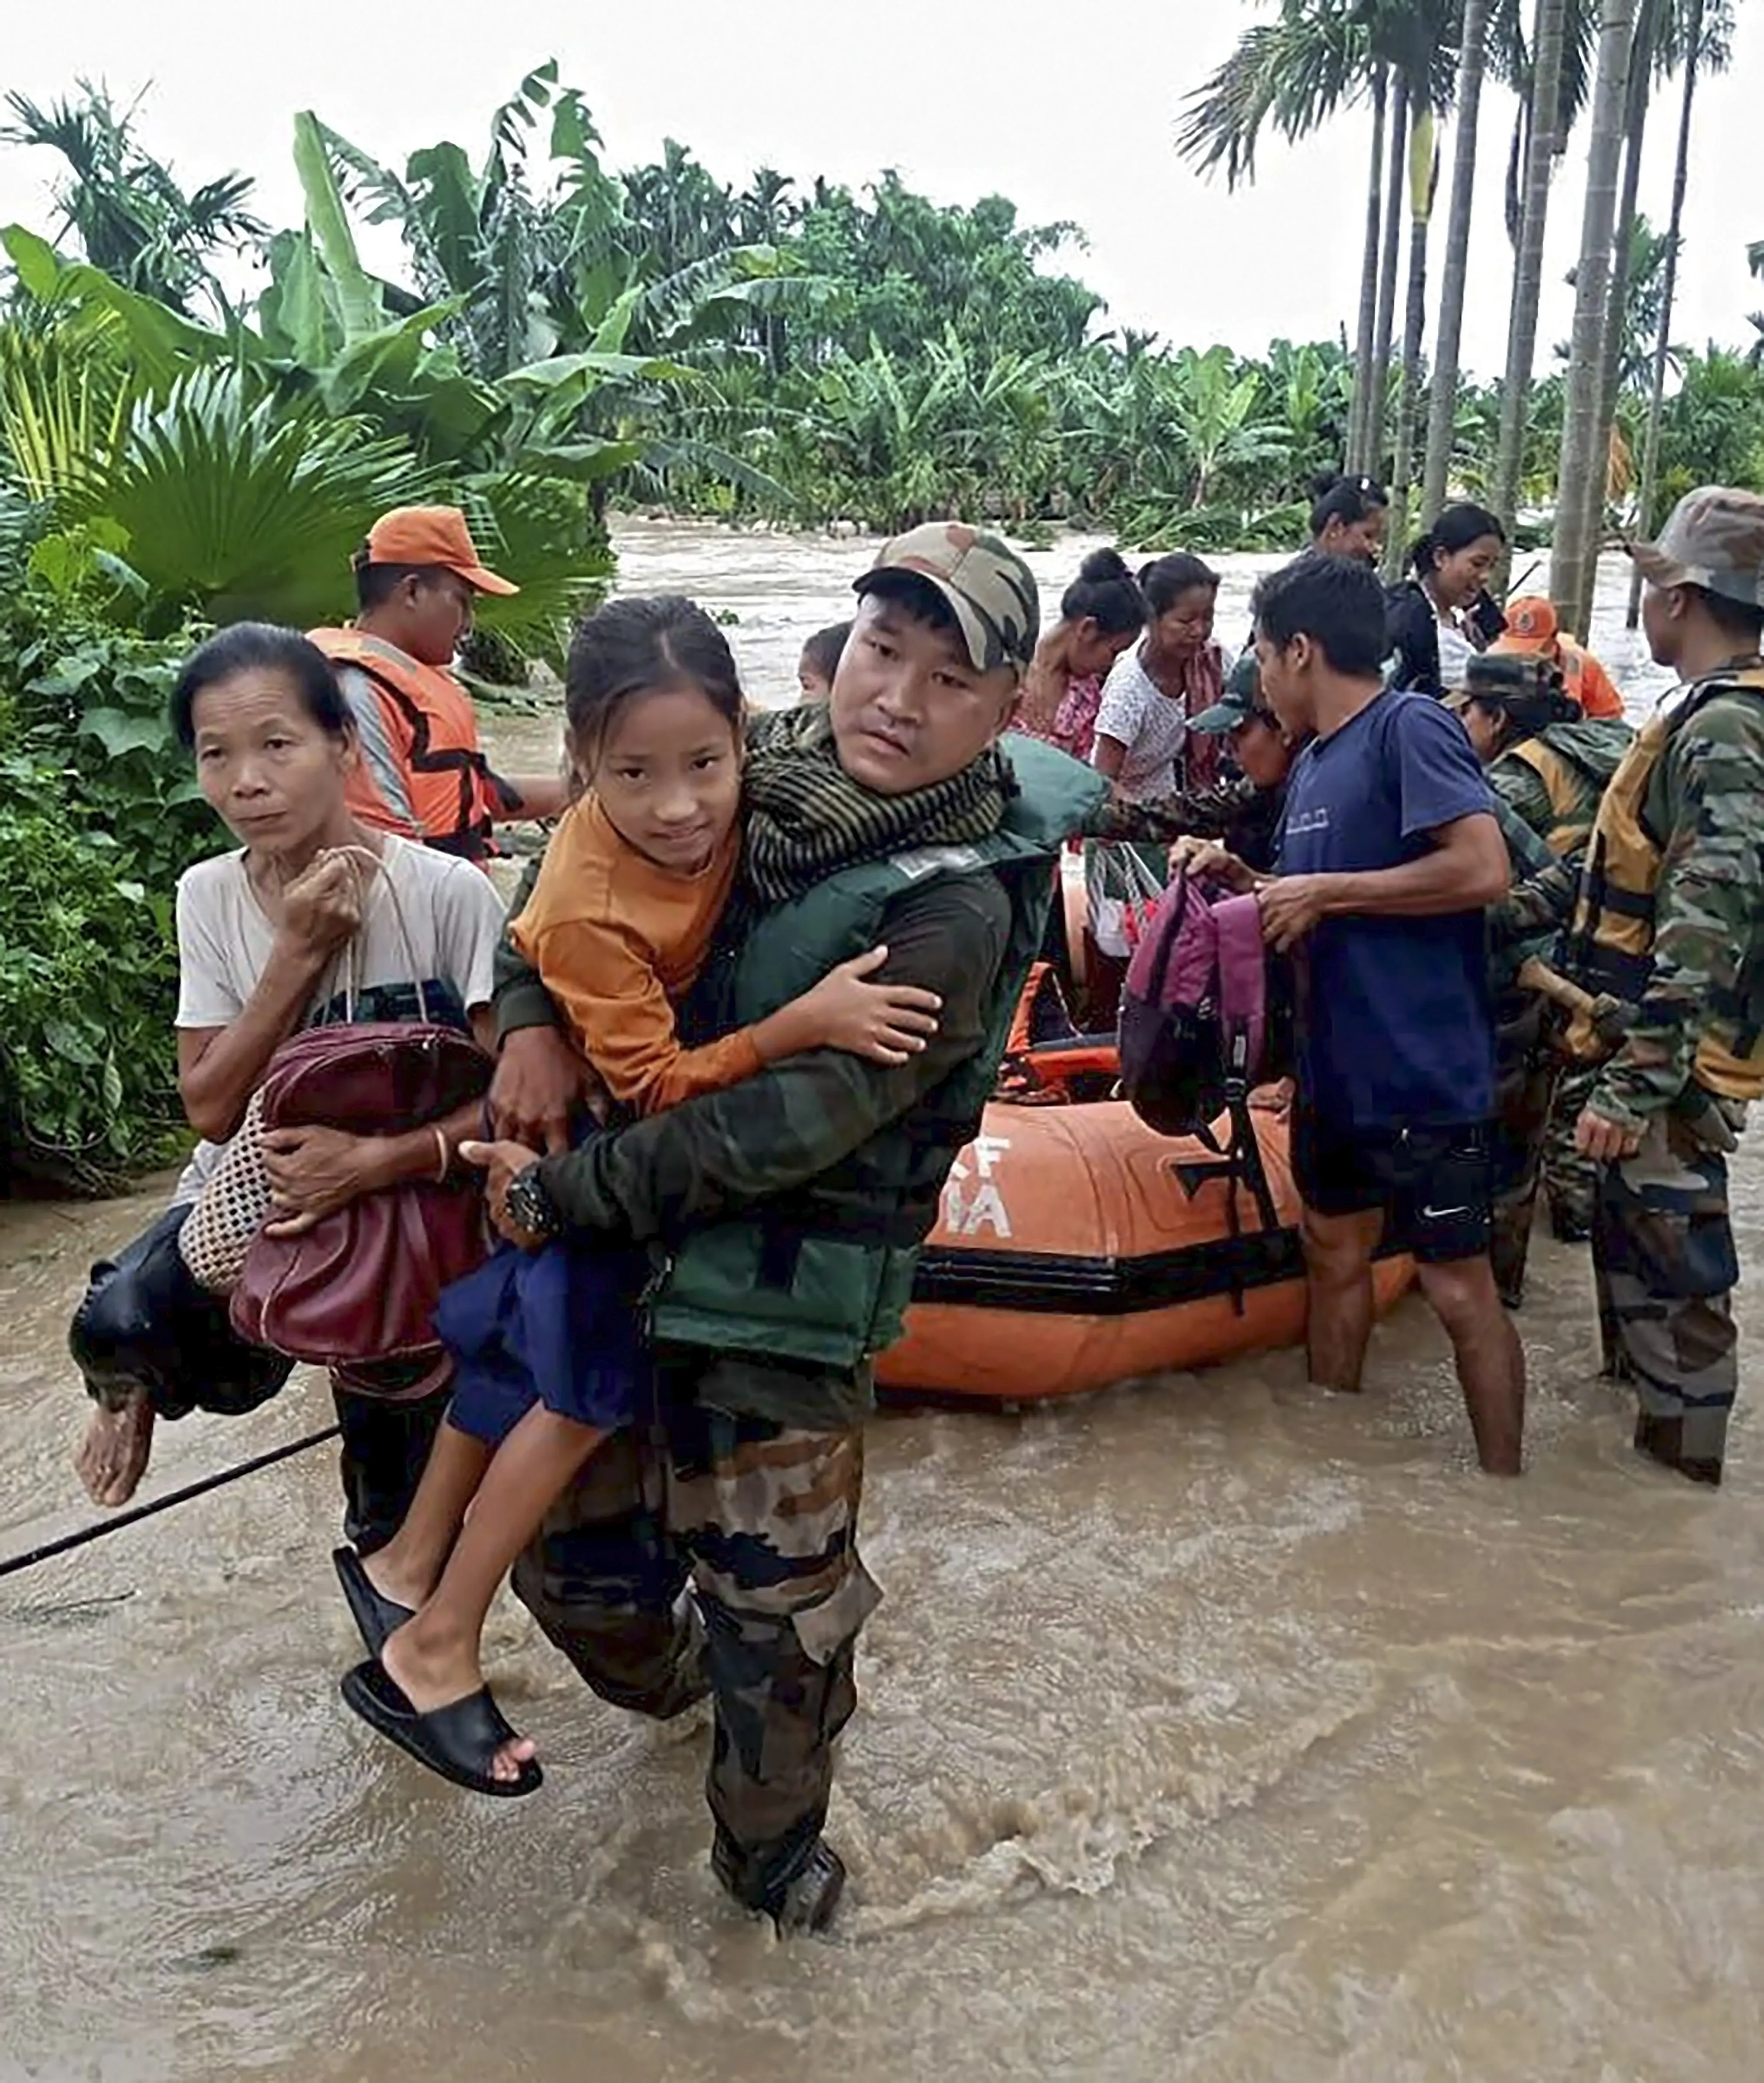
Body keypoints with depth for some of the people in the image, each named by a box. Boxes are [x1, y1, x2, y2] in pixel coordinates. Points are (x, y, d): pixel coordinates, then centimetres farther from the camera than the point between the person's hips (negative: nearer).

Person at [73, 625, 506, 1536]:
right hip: (243, 1197, 2)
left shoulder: (447, 893, -21)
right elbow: (211, 1110, -14)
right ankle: (138, 1385, 20)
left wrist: (371, 1160, -34)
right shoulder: (208, 897, -9)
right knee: (119, 1327, -16)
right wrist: (298, 953, -24)